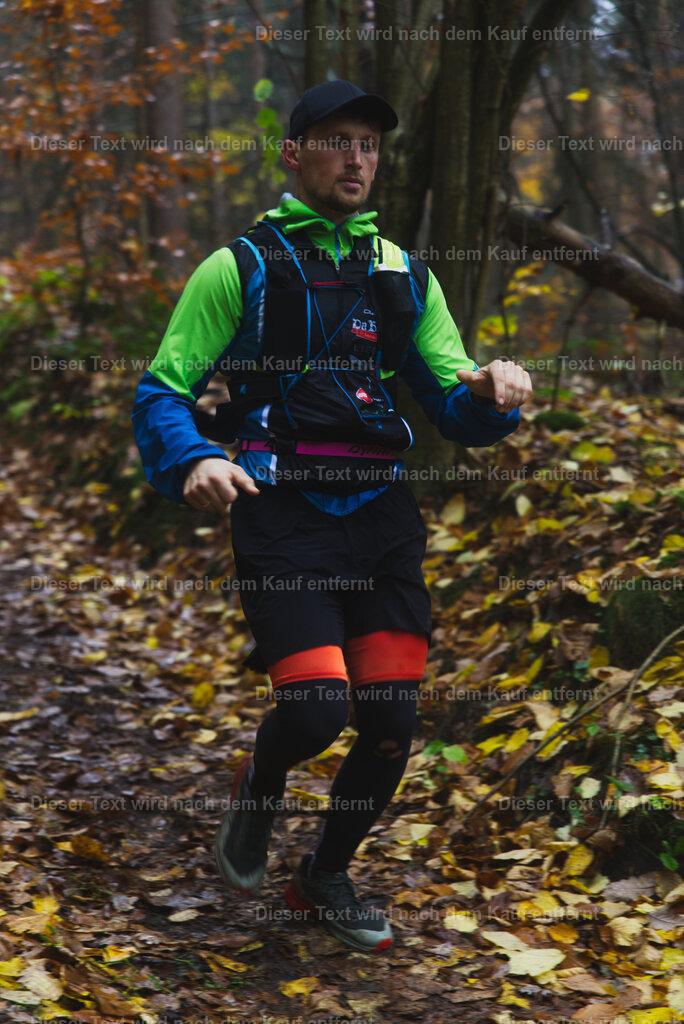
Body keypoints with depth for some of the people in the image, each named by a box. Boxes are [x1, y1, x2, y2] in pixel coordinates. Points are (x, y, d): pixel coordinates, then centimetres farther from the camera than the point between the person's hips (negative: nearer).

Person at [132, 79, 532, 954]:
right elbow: (161, 393, 1)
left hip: (380, 516, 4)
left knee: (392, 724, 2)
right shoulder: (238, 269, 3)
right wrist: (193, 462, -20)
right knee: (316, 710, -18)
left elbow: (455, 409, 13)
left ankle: (326, 878, 29)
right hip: (284, 517, -4)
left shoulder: (405, 276, 16)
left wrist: (493, 393, -11)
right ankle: (258, 785, 20)